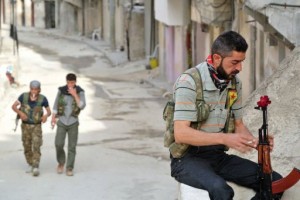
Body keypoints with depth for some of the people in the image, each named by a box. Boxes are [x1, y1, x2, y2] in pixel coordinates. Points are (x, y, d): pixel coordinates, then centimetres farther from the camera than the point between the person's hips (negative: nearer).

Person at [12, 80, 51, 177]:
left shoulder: (43, 98, -15)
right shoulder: (24, 96, -12)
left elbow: (49, 111, -5)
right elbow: (13, 106, -10)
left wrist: (46, 115, -29)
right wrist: (20, 113, -30)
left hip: (37, 126, -2)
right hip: (25, 126, 2)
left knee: (36, 147, -16)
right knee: (27, 147, 8)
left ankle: (36, 168, -19)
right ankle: (31, 165, 26)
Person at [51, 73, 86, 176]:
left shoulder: (80, 92, -9)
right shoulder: (61, 90, -5)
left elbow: (82, 106, -22)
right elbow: (56, 104, 6)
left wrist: (75, 95, -30)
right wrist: (53, 119, 2)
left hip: (73, 123, -1)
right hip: (62, 122, 1)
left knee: (72, 147, -2)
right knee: (59, 144, -10)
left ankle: (69, 169, 8)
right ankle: (61, 162, 17)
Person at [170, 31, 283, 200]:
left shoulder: (235, 83, 6)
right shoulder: (189, 83, -16)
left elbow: (239, 125, 15)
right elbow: (181, 134, -22)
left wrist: (255, 142, -8)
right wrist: (225, 138, -32)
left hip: (219, 156, 7)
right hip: (188, 159, -7)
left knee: (275, 181, -12)